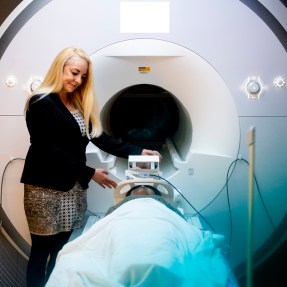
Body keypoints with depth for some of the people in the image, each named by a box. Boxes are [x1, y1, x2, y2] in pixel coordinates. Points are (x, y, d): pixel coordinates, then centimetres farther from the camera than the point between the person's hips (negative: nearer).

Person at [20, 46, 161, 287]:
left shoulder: (79, 104, 12)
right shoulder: (42, 103, -13)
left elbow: (100, 137, 7)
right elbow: (52, 152, -17)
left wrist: (137, 151, -3)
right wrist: (90, 173, -15)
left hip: (73, 186, 7)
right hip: (46, 188, -7)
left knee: (61, 248, 13)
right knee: (42, 249, 3)